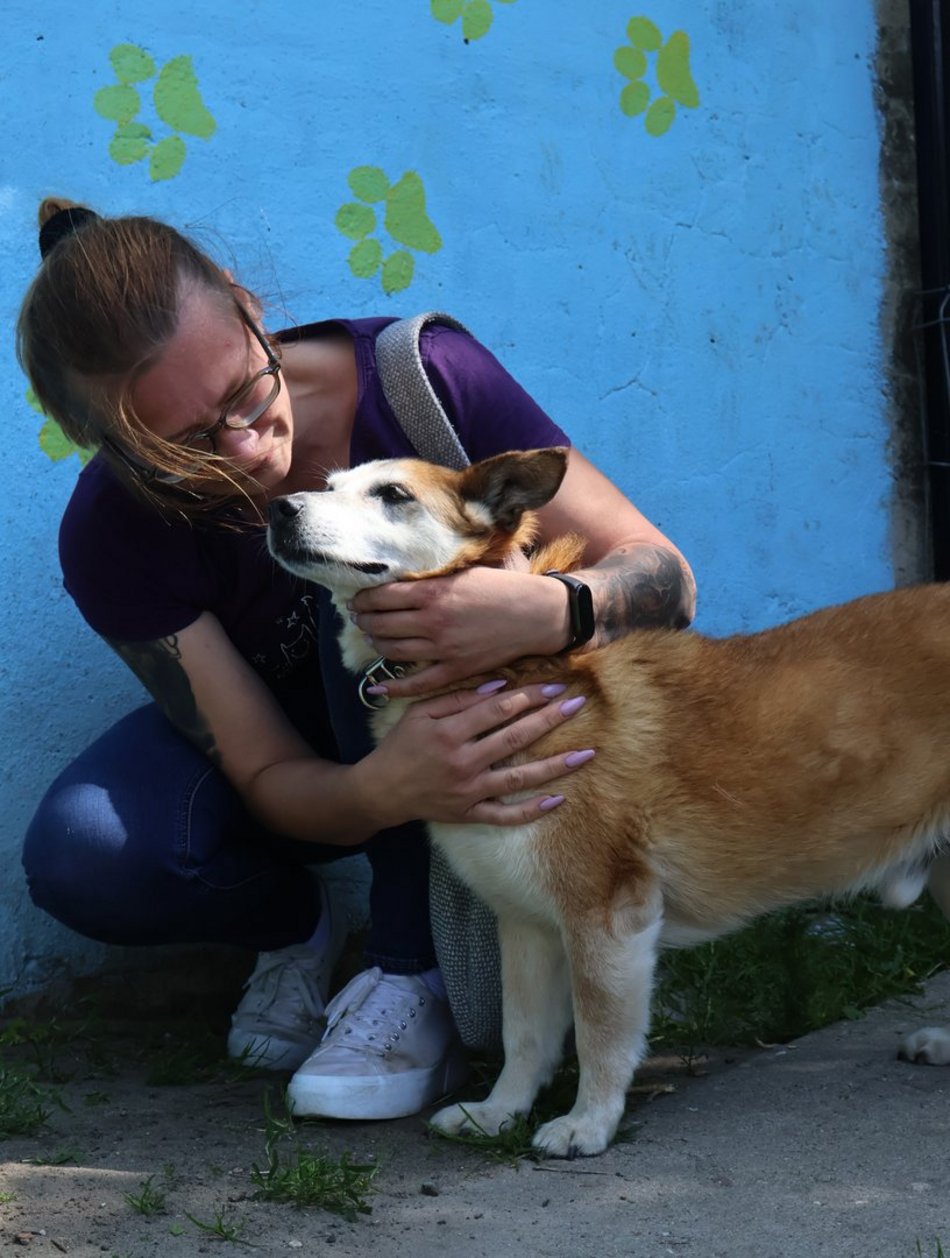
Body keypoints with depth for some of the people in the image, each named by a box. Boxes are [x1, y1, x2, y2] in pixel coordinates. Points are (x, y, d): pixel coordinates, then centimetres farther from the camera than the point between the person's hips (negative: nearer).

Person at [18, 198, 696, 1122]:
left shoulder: (420, 378, -28)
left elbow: (665, 578, -25)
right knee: (82, 859, -29)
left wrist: (549, 610, -50)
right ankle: (295, 927, 6)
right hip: (309, 765, 1)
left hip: (472, 713, -1)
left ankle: (414, 976, -22)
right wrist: (386, 790, -48)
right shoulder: (113, 534, -25)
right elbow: (270, 778, -23)